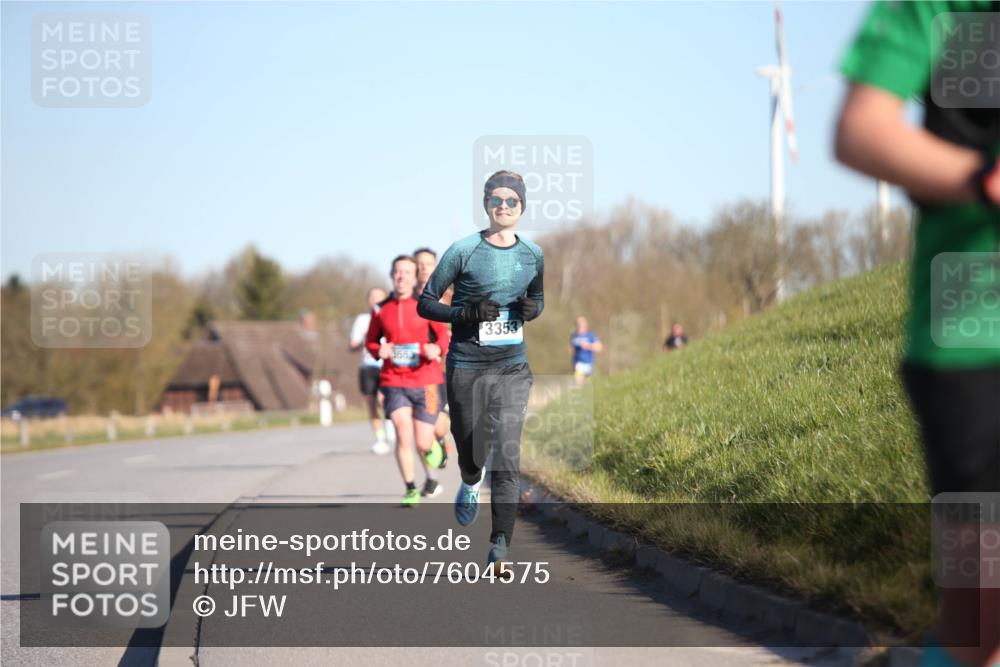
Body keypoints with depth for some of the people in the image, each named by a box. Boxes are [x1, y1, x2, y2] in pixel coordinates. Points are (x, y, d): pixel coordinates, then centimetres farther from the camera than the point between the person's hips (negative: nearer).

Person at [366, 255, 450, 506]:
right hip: (394, 382, 1)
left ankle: (432, 475, 34)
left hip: (425, 382, -1)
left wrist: (437, 349, -21)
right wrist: (379, 351, -6)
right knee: (403, 432, -19)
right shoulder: (381, 309, 6)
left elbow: (445, 336, 2)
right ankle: (410, 490, -4)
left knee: (423, 444, -1)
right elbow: (371, 341, 17)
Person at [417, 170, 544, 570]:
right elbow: (426, 303, -2)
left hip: (513, 367, 2)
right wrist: (467, 313, -18)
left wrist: (533, 308, -1)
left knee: (508, 455, -12)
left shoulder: (532, 255, 6)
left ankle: (500, 548, -14)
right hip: (467, 367, -2)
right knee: (470, 450, 12)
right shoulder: (463, 251, -6)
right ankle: (470, 485, 51)